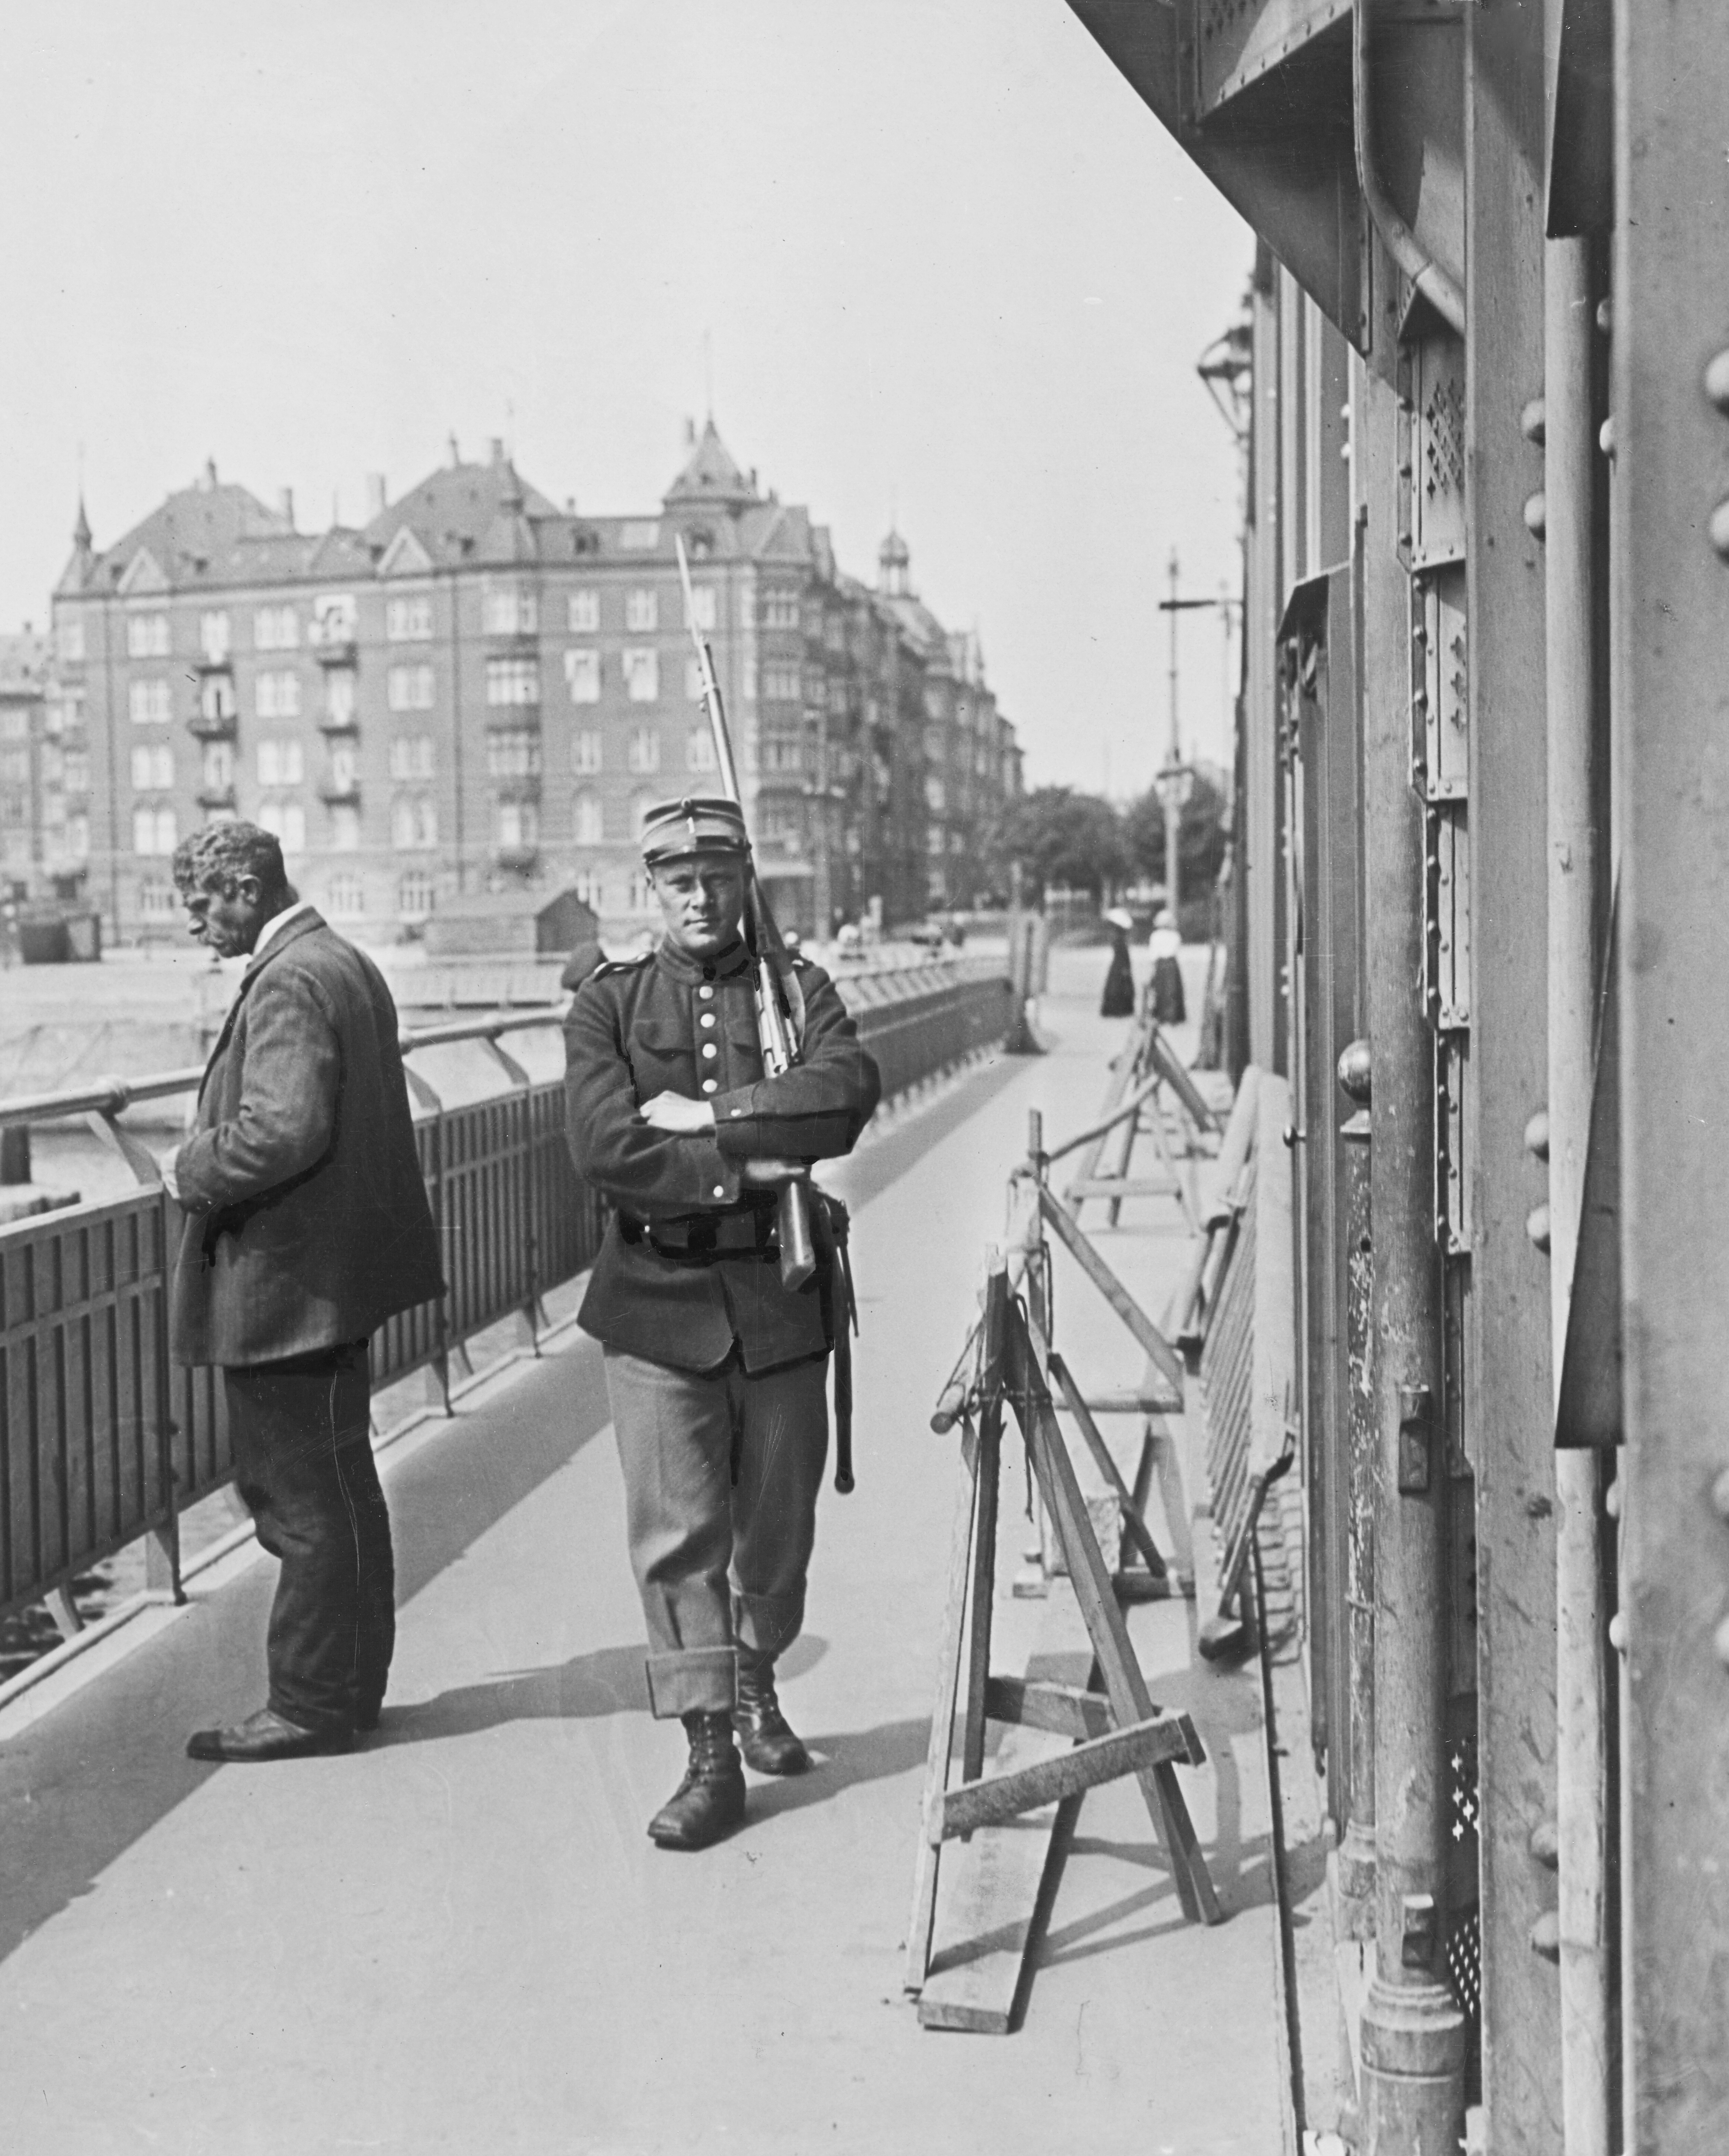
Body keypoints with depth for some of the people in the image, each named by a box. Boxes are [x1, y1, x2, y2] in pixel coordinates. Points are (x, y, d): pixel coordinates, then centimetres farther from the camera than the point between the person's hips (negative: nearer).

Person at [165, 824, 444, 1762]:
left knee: (309, 1499, 0)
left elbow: (283, 1129, -29)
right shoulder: (344, 964, 14)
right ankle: (347, 1682, 28)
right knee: (330, 1490, 18)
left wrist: (194, 1173, -13)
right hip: (329, 1271, 10)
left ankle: (312, 1704, 11)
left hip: (288, 1284, -10)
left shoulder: (288, 983, -18)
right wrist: (209, 1165, 13)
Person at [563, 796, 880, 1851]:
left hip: (780, 1295, 2)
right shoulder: (609, 1002, 3)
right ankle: (711, 1754, 4)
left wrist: (711, 1113, -17)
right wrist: (743, 1172, -14)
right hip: (658, 1298, -1)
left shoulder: (797, 984, 6)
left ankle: (757, 1689, 37)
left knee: (778, 1520, 13)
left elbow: (851, 1090, -14)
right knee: (677, 1531, -3)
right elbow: (605, 1148, -12)